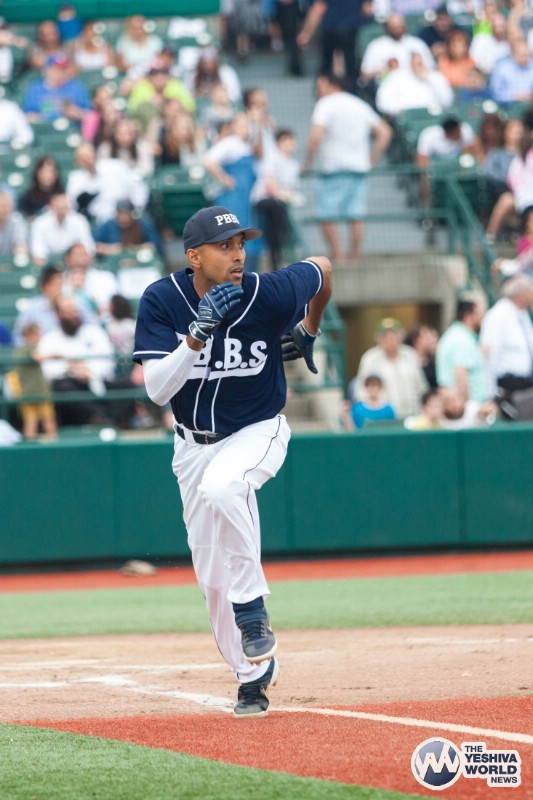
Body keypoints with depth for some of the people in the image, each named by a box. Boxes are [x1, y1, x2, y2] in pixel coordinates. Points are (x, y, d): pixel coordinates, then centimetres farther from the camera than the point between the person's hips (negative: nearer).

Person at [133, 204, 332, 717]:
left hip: (258, 433, -3)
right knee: (212, 575, 6)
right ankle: (253, 674, 26)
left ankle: (253, 612, -22)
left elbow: (322, 269, 2)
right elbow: (156, 390, -25)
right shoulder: (161, 301, -17)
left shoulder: (270, 294, -20)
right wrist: (197, 336, -37)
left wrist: (308, 331, 11)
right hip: (194, 444, 3)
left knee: (220, 487, -37)